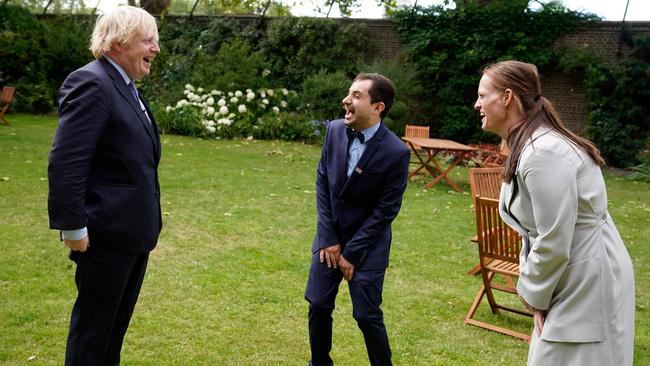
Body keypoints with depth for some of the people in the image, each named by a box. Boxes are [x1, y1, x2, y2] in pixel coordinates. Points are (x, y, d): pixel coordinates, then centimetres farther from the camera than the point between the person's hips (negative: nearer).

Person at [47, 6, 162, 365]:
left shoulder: (125, 86, 13)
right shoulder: (91, 83, -17)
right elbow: (65, 163, -22)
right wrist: (73, 226, -22)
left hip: (133, 231, 10)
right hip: (107, 233, -9)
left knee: (116, 322, 19)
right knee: (93, 323, 5)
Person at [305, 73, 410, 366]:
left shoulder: (396, 152, -20)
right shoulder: (335, 131, -6)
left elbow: (385, 210, -15)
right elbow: (322, 183, 0)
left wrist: (352, 252, -13)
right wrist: (329, 239, -5)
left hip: (367, 243, -4)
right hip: (329, 237, 5)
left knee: (366, 315, 0)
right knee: (318, 305, 10)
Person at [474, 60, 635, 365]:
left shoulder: (543, 153, -26)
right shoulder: (527, 145, 7)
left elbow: (554, 242, -24)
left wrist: (534, 294, -9)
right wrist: (532, 286, 7)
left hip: (587, 282, -10)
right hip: (570, 278, 10)